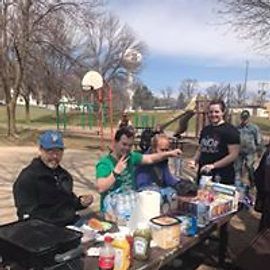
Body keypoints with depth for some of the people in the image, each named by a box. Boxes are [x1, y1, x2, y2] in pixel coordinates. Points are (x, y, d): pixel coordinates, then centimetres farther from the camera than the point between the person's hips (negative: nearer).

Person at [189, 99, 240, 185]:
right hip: (203, 175, 6)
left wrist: (213, 165, -18)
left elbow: (233, 155, -13)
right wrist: (194, 161, 2)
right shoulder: (205, 129, 12)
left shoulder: (230, 131, -7)